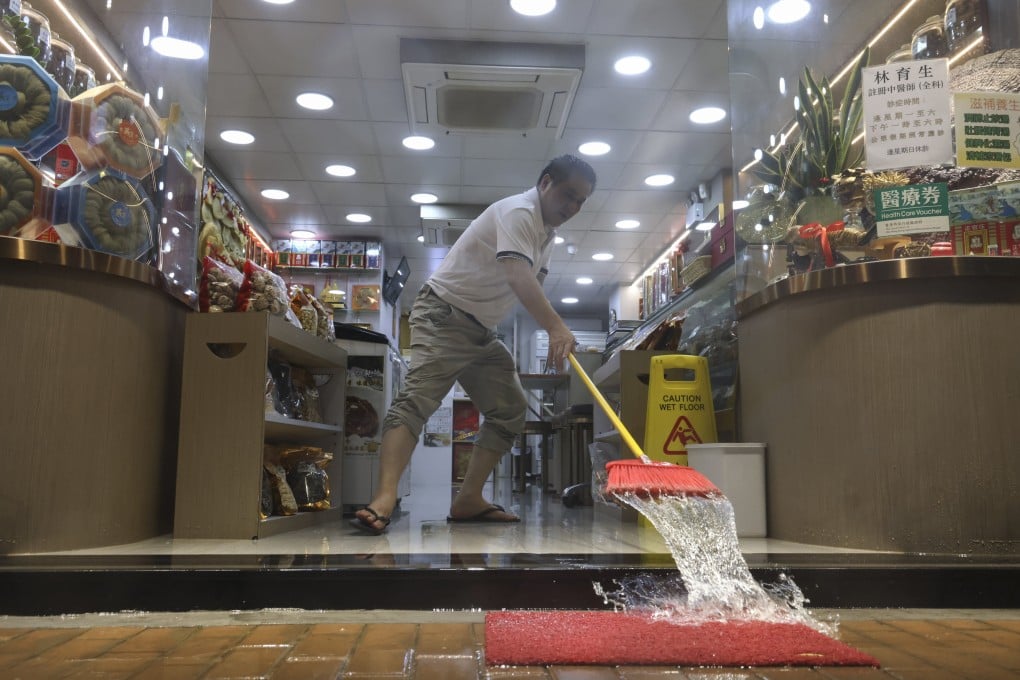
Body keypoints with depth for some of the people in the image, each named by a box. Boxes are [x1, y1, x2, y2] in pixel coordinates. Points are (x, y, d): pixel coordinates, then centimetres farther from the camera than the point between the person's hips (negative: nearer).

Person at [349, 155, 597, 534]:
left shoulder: (547, 231, 15)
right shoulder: (518, 212, -15)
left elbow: (533, 288, 20)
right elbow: (517, 277, -33)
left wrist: (555, 338, 3)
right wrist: (556, 327, -44)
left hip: (481, 331, 10)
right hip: (443, 315, -10)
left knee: (510, 409, 6)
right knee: (418, 397, -24)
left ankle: (468, 500, 8)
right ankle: (385, 497, -34)